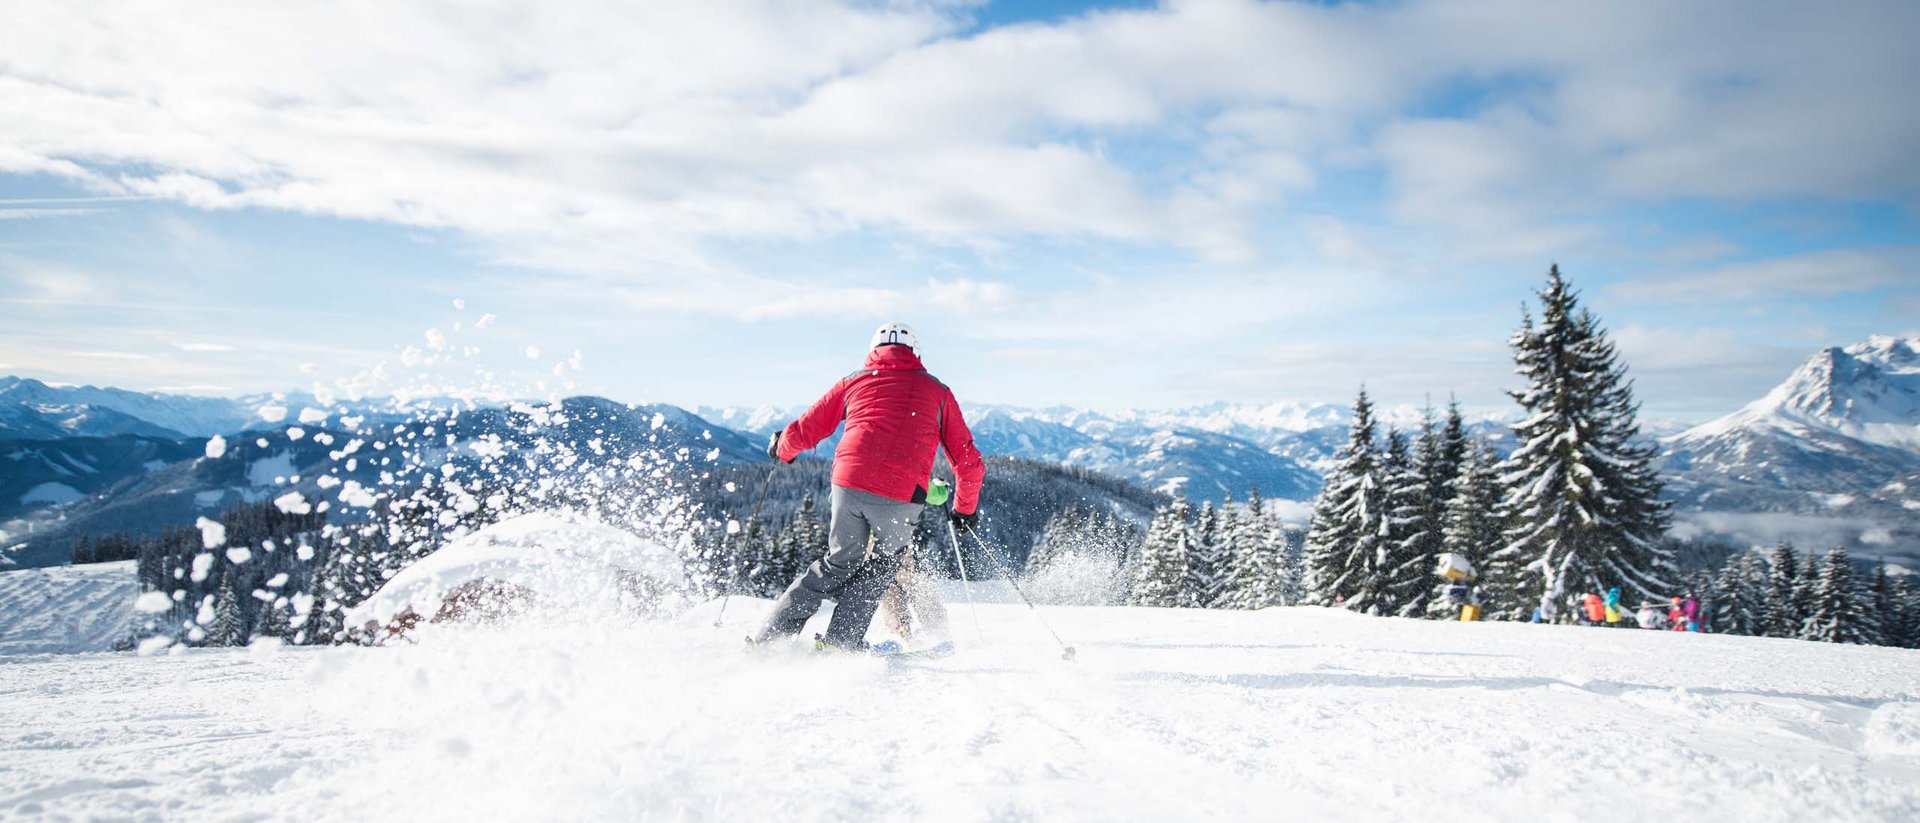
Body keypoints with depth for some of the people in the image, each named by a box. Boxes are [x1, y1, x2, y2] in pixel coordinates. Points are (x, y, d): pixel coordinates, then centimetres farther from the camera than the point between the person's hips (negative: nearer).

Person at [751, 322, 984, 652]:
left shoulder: (854, 381, 19)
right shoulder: (938, 391, 18)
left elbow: (802, 433, 20)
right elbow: (968, 462, 16)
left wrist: (782, 448, 42)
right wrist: (966, 508, 31)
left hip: (849, 485, 2)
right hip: (902, 498, -2)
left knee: (840, 563, 22)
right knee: (880, 566, 24)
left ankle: (771, 635, 21)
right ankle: (840, 639, 16)